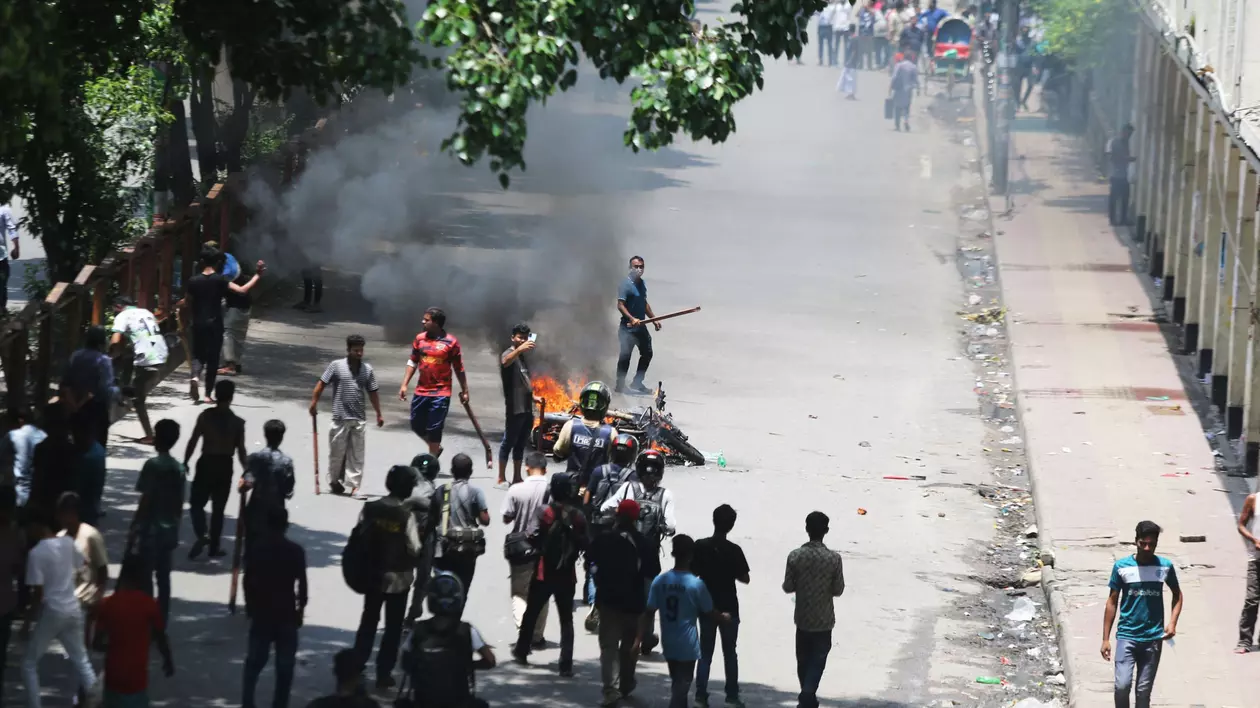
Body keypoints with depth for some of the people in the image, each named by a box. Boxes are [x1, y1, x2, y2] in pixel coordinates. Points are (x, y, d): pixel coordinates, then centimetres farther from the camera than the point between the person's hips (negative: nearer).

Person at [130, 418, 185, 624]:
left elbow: (146, 500, -15)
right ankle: (161, 621, 14)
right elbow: (180, 505, 10)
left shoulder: (153, 465, -14)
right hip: (169, 530, 7)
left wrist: (134, 527, -9)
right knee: (163, 577, 11)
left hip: (150, 529, -7)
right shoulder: (179, 468, 6)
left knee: (144, 577, -1)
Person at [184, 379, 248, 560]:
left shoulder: (206, 416, -7)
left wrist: (185, 463, 3)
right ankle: (214, 547, 15)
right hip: (225, 465, 1)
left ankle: (202, 535, -16)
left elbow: (193, 441, -6)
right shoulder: (237, 422, -6)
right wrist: (246, 470, 4)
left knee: (196, 503, 9)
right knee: (218, 508, 11)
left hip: (206, 463, -1)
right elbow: (240, 449, -6)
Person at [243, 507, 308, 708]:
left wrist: (249, 605, 14)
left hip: (261, 612, 2)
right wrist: (301, 609, 6)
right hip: (287, 614, -2)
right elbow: (302, 584, -6)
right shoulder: (296, 551, -9)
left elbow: (248, 581, 1)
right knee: (284, 664, 5)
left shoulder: (256, 549, -4)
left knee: (255, 660, 12)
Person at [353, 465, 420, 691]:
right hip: (398, 577, -3)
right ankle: (383, 674, 12)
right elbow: (414, 548, -17)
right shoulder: (407, 514, -19)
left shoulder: (369, 509, -8)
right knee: (393, 626, 9)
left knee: (368, 621, 19)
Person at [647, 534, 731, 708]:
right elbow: (709, 613, -3)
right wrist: (724, 618, 18)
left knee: (677, 684, 20)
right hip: (687, 646, -4)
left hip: (668, 644, 4)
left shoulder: (659, 581, -5)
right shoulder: (696, 584, -14)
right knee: (682, 687, 0)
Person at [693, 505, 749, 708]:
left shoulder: (700, 546, -9)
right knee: (729, 653, 11)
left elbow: (693, 573, -4)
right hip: (728, 608, -2)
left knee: (705, 653, 11)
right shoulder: (734, 550, -15)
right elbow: (744, 578, -7)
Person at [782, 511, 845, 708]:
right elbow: (838, 590, -8)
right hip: (824, 620, -2)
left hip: (803, 618, 2)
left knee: (803, 661, 18)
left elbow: (787, 587, -5)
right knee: (817, 661, 5)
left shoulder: (795, 556, -11)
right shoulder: (834, 558, -15)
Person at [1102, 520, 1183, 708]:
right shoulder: (1122, 566, -5)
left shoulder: (1165, 567, -1)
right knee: (1122, 685, -16)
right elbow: (1112, 602, 2)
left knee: (1144, 691, 6)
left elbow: (1177, 595, 15)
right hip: (1126, 636, -1)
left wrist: (1172, 622, -2)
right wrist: (1106, 639, -1)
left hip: (1153, 638, 1)